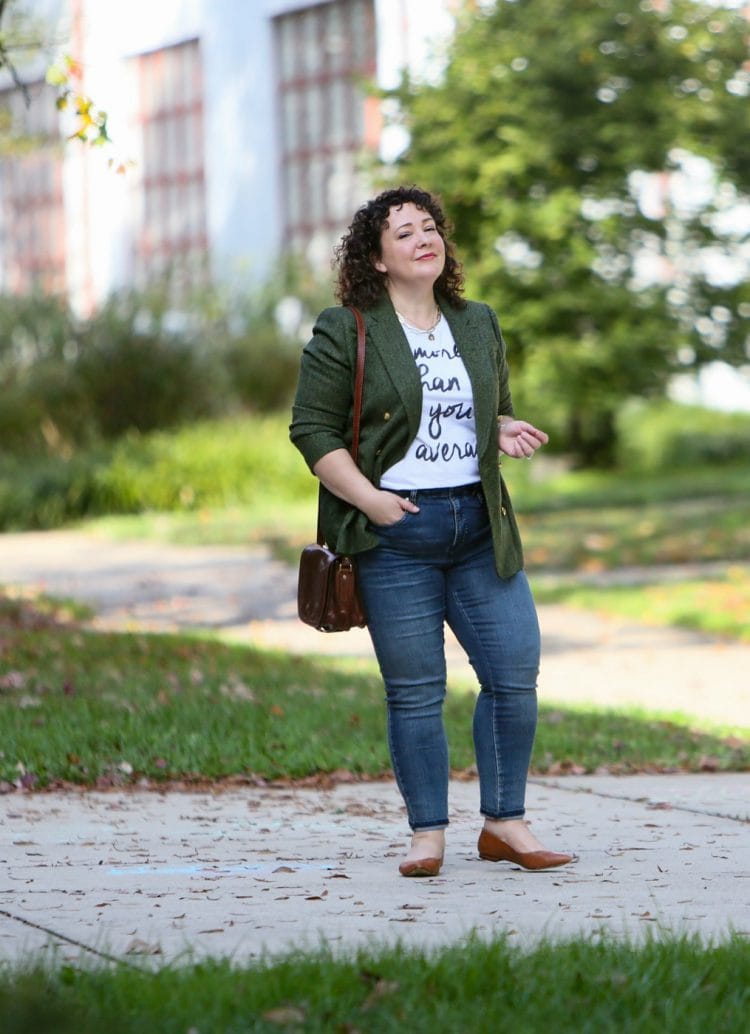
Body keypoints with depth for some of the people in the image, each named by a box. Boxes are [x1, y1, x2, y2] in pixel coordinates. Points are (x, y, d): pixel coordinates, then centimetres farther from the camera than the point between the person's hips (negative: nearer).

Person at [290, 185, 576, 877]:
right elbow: (312, 429, -5)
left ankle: (505, 824, 11)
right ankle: (428, 833, 9)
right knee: (415, 690, -1)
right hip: (395, 534, -5)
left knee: (516, 671, -1)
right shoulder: (345, 332, -2)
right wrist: (368, 498, -14)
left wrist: (506, 432, 2)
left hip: (480, 527, 5)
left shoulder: (478, 325, 15)